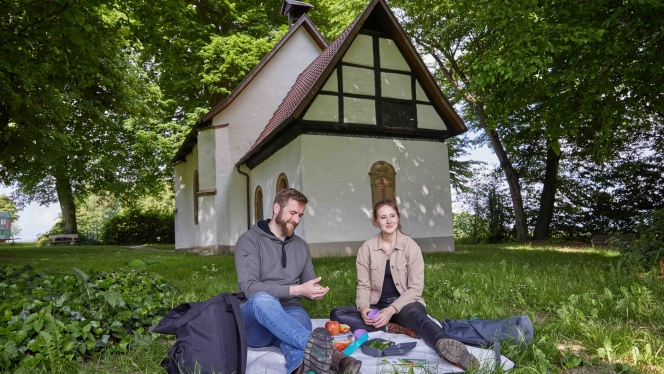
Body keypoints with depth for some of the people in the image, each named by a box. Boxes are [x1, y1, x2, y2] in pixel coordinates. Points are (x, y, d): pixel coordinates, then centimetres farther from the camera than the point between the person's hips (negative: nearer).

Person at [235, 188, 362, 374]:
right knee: (262, 299, -39)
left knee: (300, 317, -35)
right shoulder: (249, 241, -4)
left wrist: (315, 291, -9)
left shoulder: (301, 246, 14)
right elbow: (251, 288, -16)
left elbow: (308, 282, 17)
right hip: (254, 319, -3)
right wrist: (296, 290, -24)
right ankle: (318, 347, -61)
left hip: (289, 312, 3)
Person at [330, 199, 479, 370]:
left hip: (405, 304, -3)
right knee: (337, 314, -21)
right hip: (378, 305, 3)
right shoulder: (367, 248, 0)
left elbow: (415, 288, -8)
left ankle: (444, 345, -69)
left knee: (416, 316, -39)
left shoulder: (410, 246, -5)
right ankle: (398, 329, -27)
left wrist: (392, 309, -22)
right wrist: (363, 307, -19)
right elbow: (363, 285, 2)